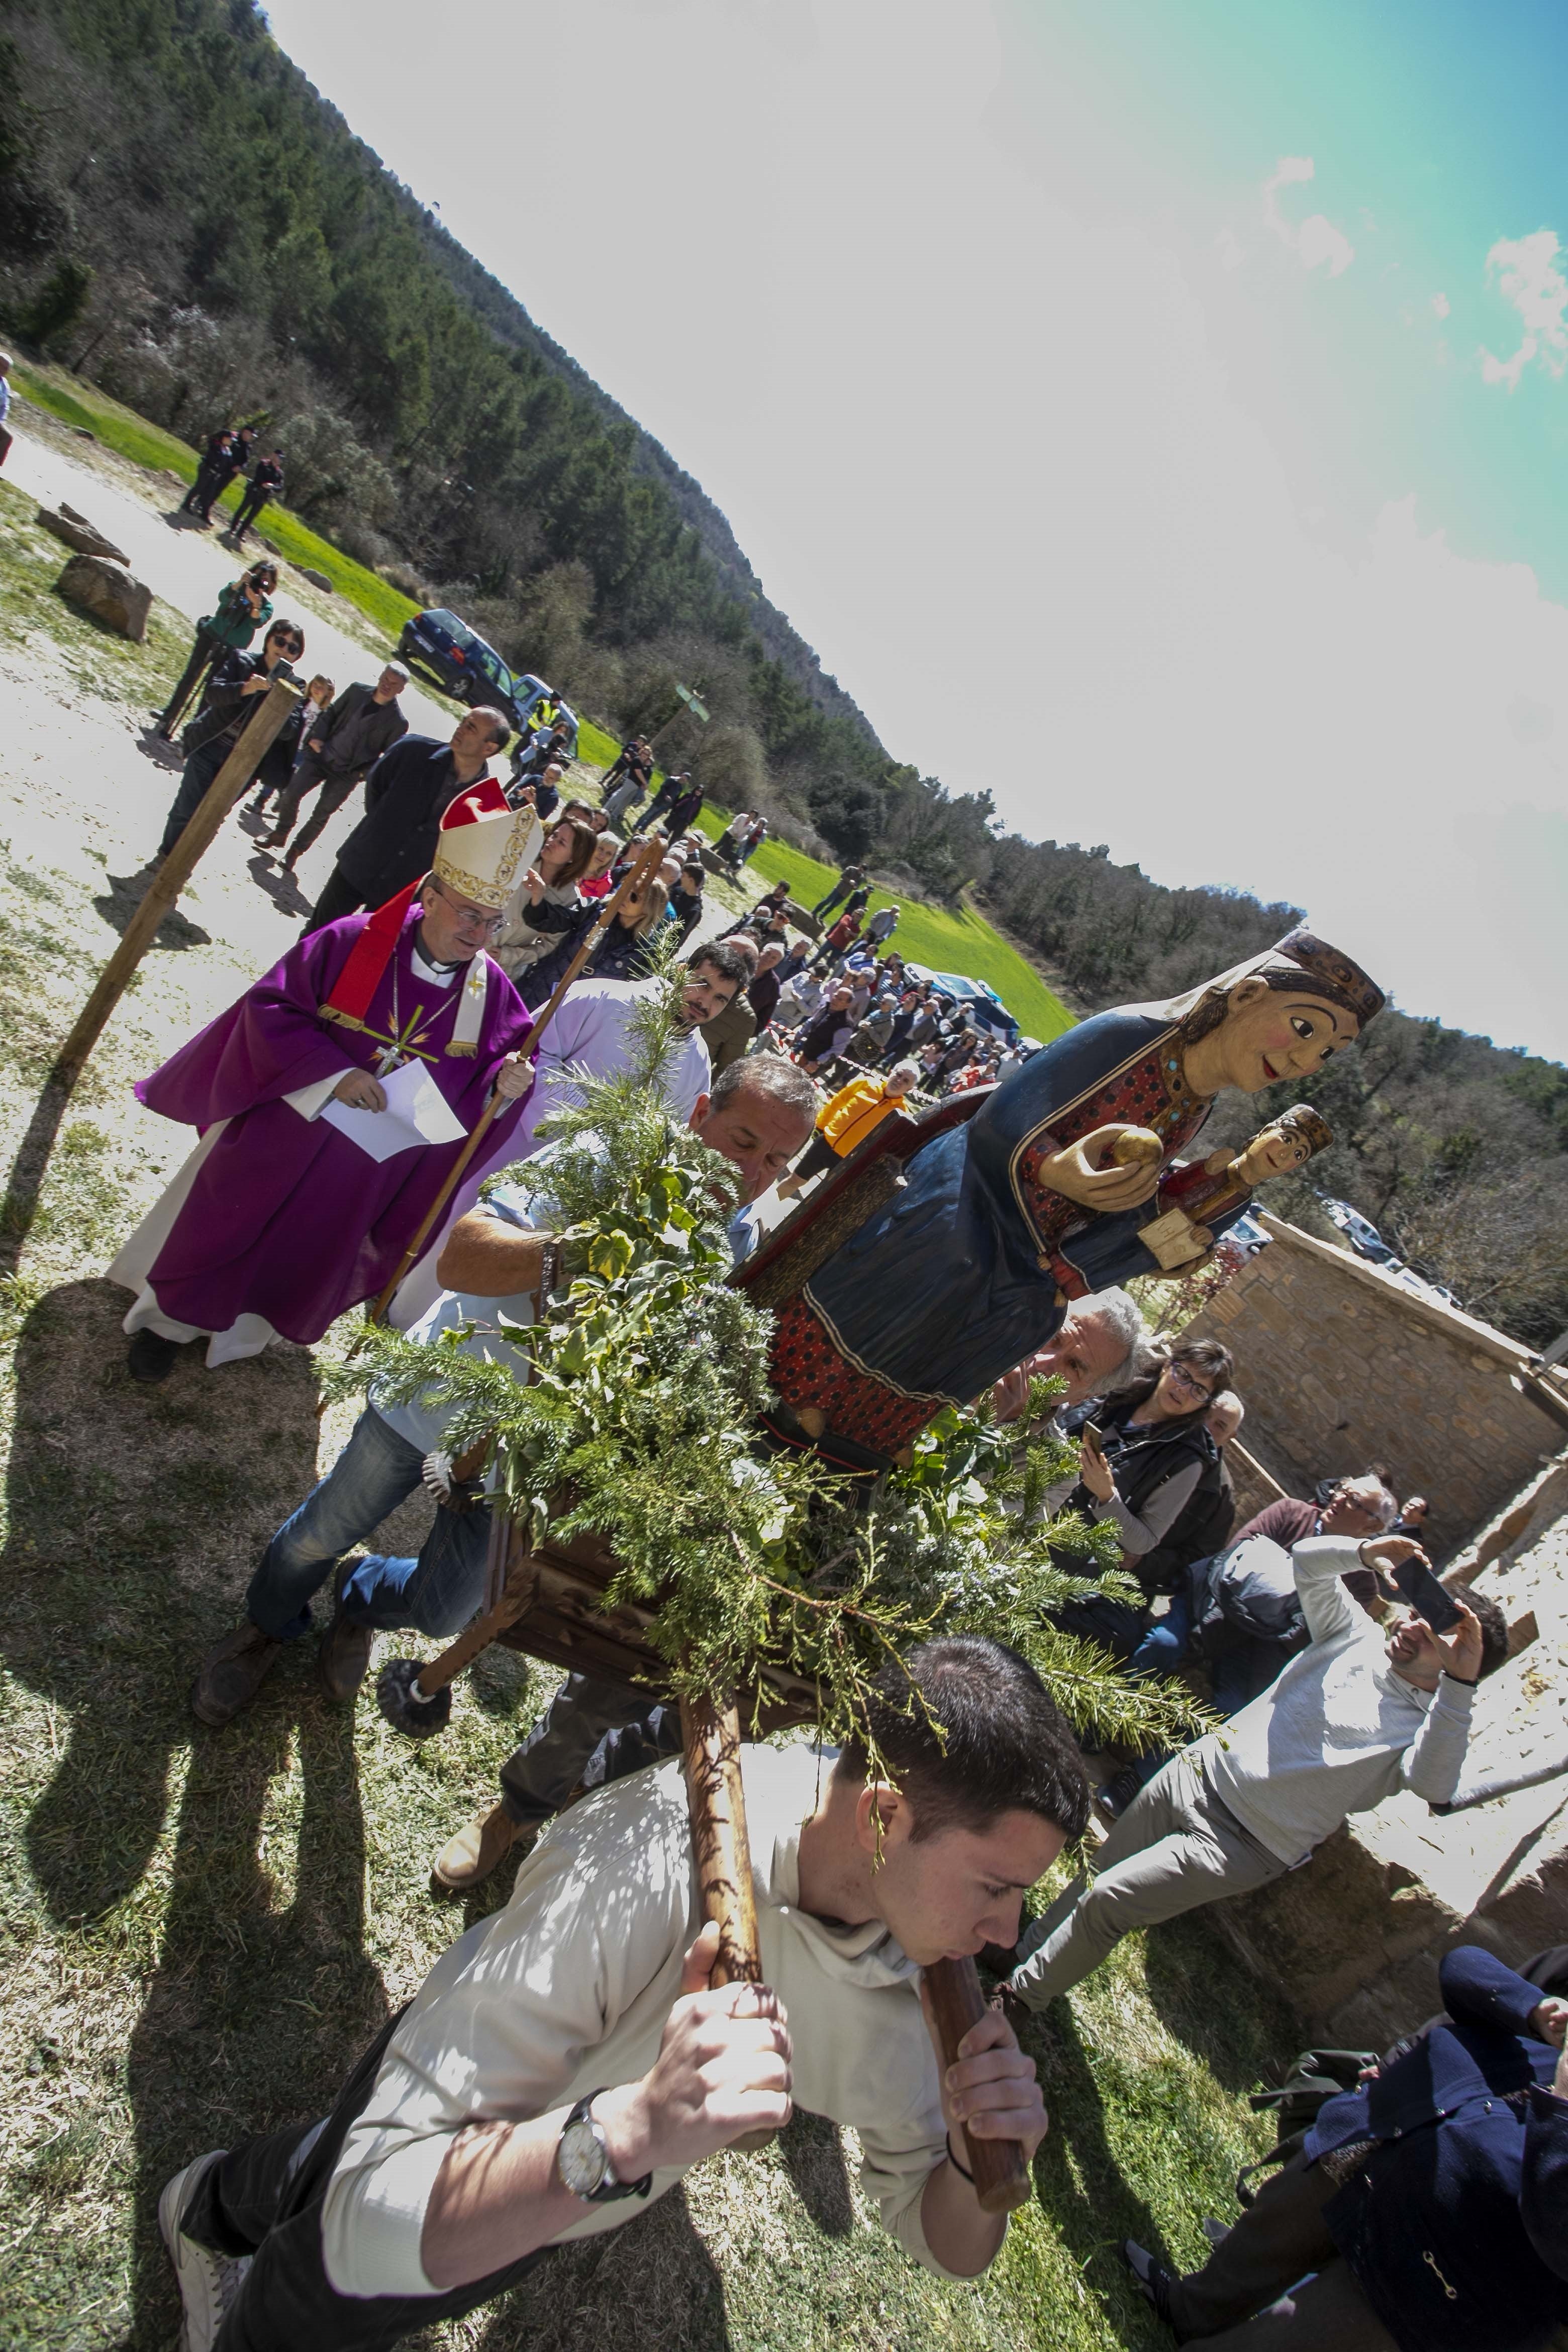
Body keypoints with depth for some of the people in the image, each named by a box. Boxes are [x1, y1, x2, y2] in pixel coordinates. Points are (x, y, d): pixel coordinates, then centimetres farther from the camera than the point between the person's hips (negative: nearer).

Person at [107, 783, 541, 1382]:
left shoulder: (491, 990, -12)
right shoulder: (351, 942, -19)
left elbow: (516, 1062, -6)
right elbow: (270, 1008, -16)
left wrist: (507, 1086, -30)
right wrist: (333, 1073, -27)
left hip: (368, 1171, 3)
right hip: (286, 1135, -2)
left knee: (307, 1256, 23)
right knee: (227, 1227, 17)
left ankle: (243, 1329, 51)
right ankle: (170, 1318, 45)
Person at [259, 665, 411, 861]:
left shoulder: (398, 722, -13)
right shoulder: (357, 691, -3)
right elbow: (332, 714, 9)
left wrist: (365, 772, -17)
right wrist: (317, 736, -4)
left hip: (346, 774, -3)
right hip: (321, 756, 3)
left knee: (321, 815, 3)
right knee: (291, 795, 3)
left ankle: (296, 852, 22)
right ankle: (280, 834, 27)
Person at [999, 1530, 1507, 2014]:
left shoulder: (1433, 1728, -16)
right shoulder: (1359, 1635, -1)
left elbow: (1436, 1786, -39)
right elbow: (1306, 1559, -3)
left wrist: (1461, 1682, -50)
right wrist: (1362, 1554, -23)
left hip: (1244, 1844, -5)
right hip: (1201, 1769, 5)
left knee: (1106, 1899, -8)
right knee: (1101, 1868, 16)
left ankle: (1022, 1996, 18)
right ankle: (1022, 1954, 40)